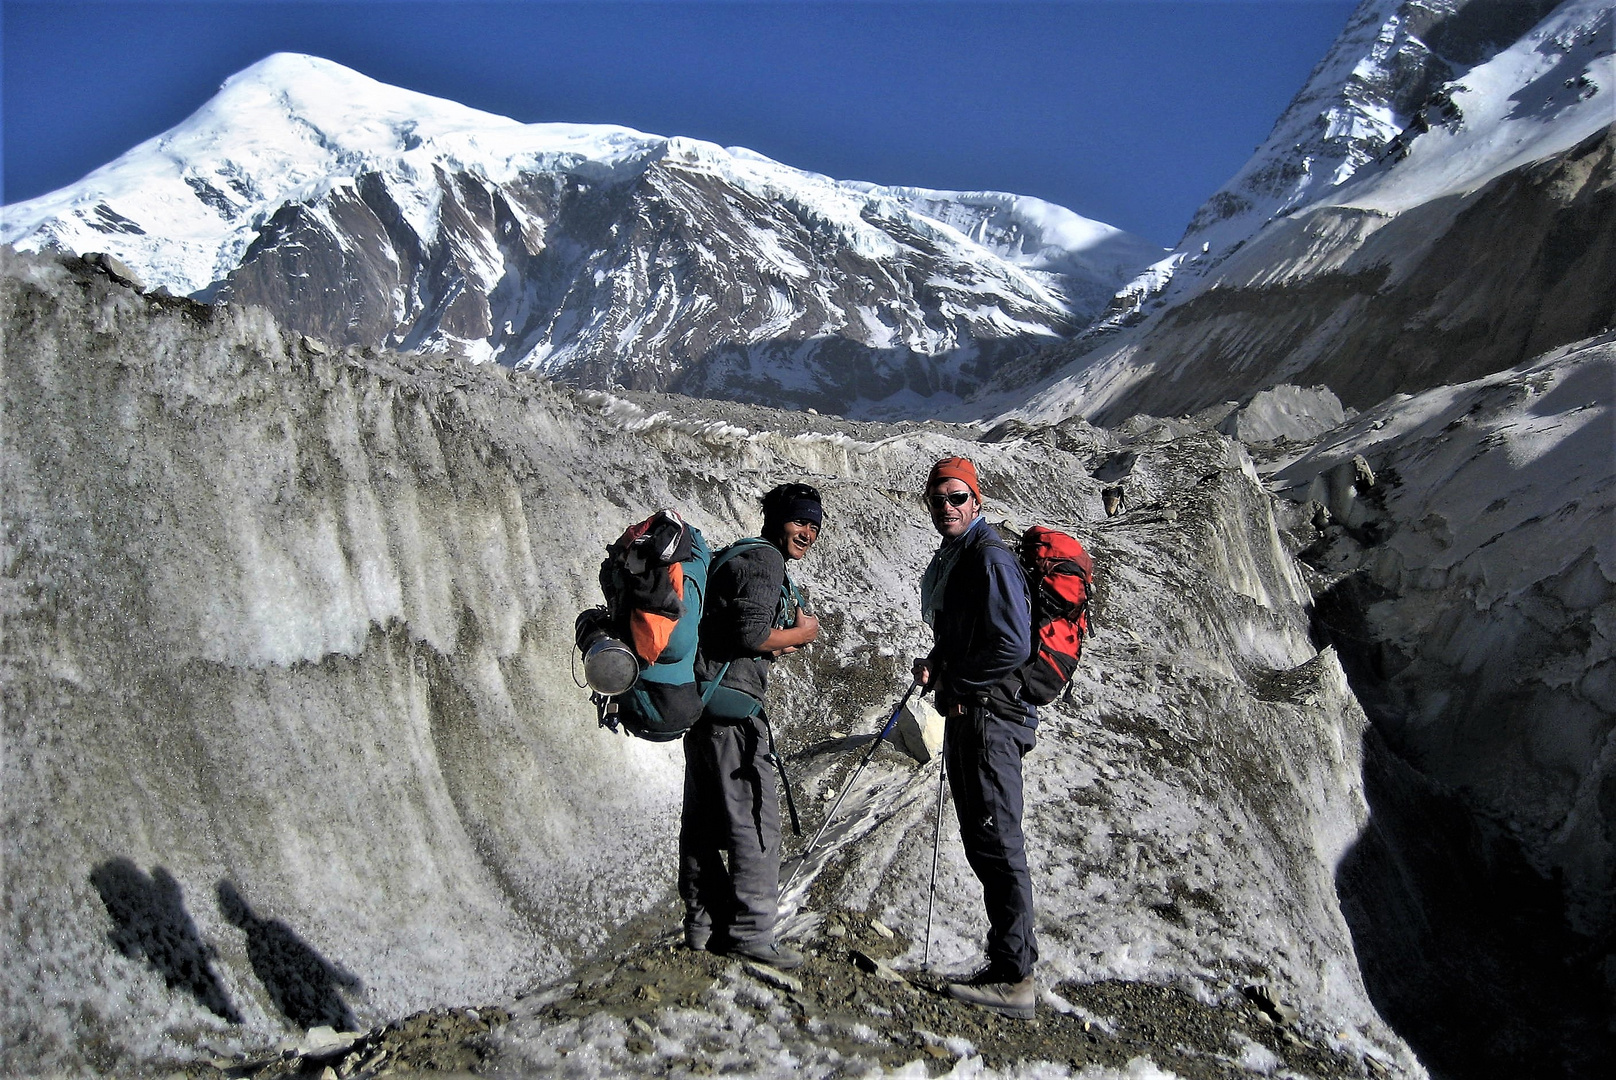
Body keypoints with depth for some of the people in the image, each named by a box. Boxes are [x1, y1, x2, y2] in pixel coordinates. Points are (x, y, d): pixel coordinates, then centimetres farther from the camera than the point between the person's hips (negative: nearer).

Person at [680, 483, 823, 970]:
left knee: (703, 817, 13)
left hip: (701, 697, 11)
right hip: (731, 698, -11)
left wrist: (776, 641, 7)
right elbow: (752, 634, -20)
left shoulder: (738, 557, 23)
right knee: (755, 818, -6)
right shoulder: (765, 559, -10)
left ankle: (704, 924, 20)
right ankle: (750, 931, -3)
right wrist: (802, 633, -3)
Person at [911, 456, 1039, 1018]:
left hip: (989, 713, -11)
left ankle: (1013, 978, -4)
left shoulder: (989, 557, -13)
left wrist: (958, 684, -12)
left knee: (997, 843, -8)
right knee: (983, 845, 13)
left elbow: (1012, 644, -22)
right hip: (964, 713, 11)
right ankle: (1008, 965, 21)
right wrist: (936, 666, 10)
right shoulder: (948, 560, 18)